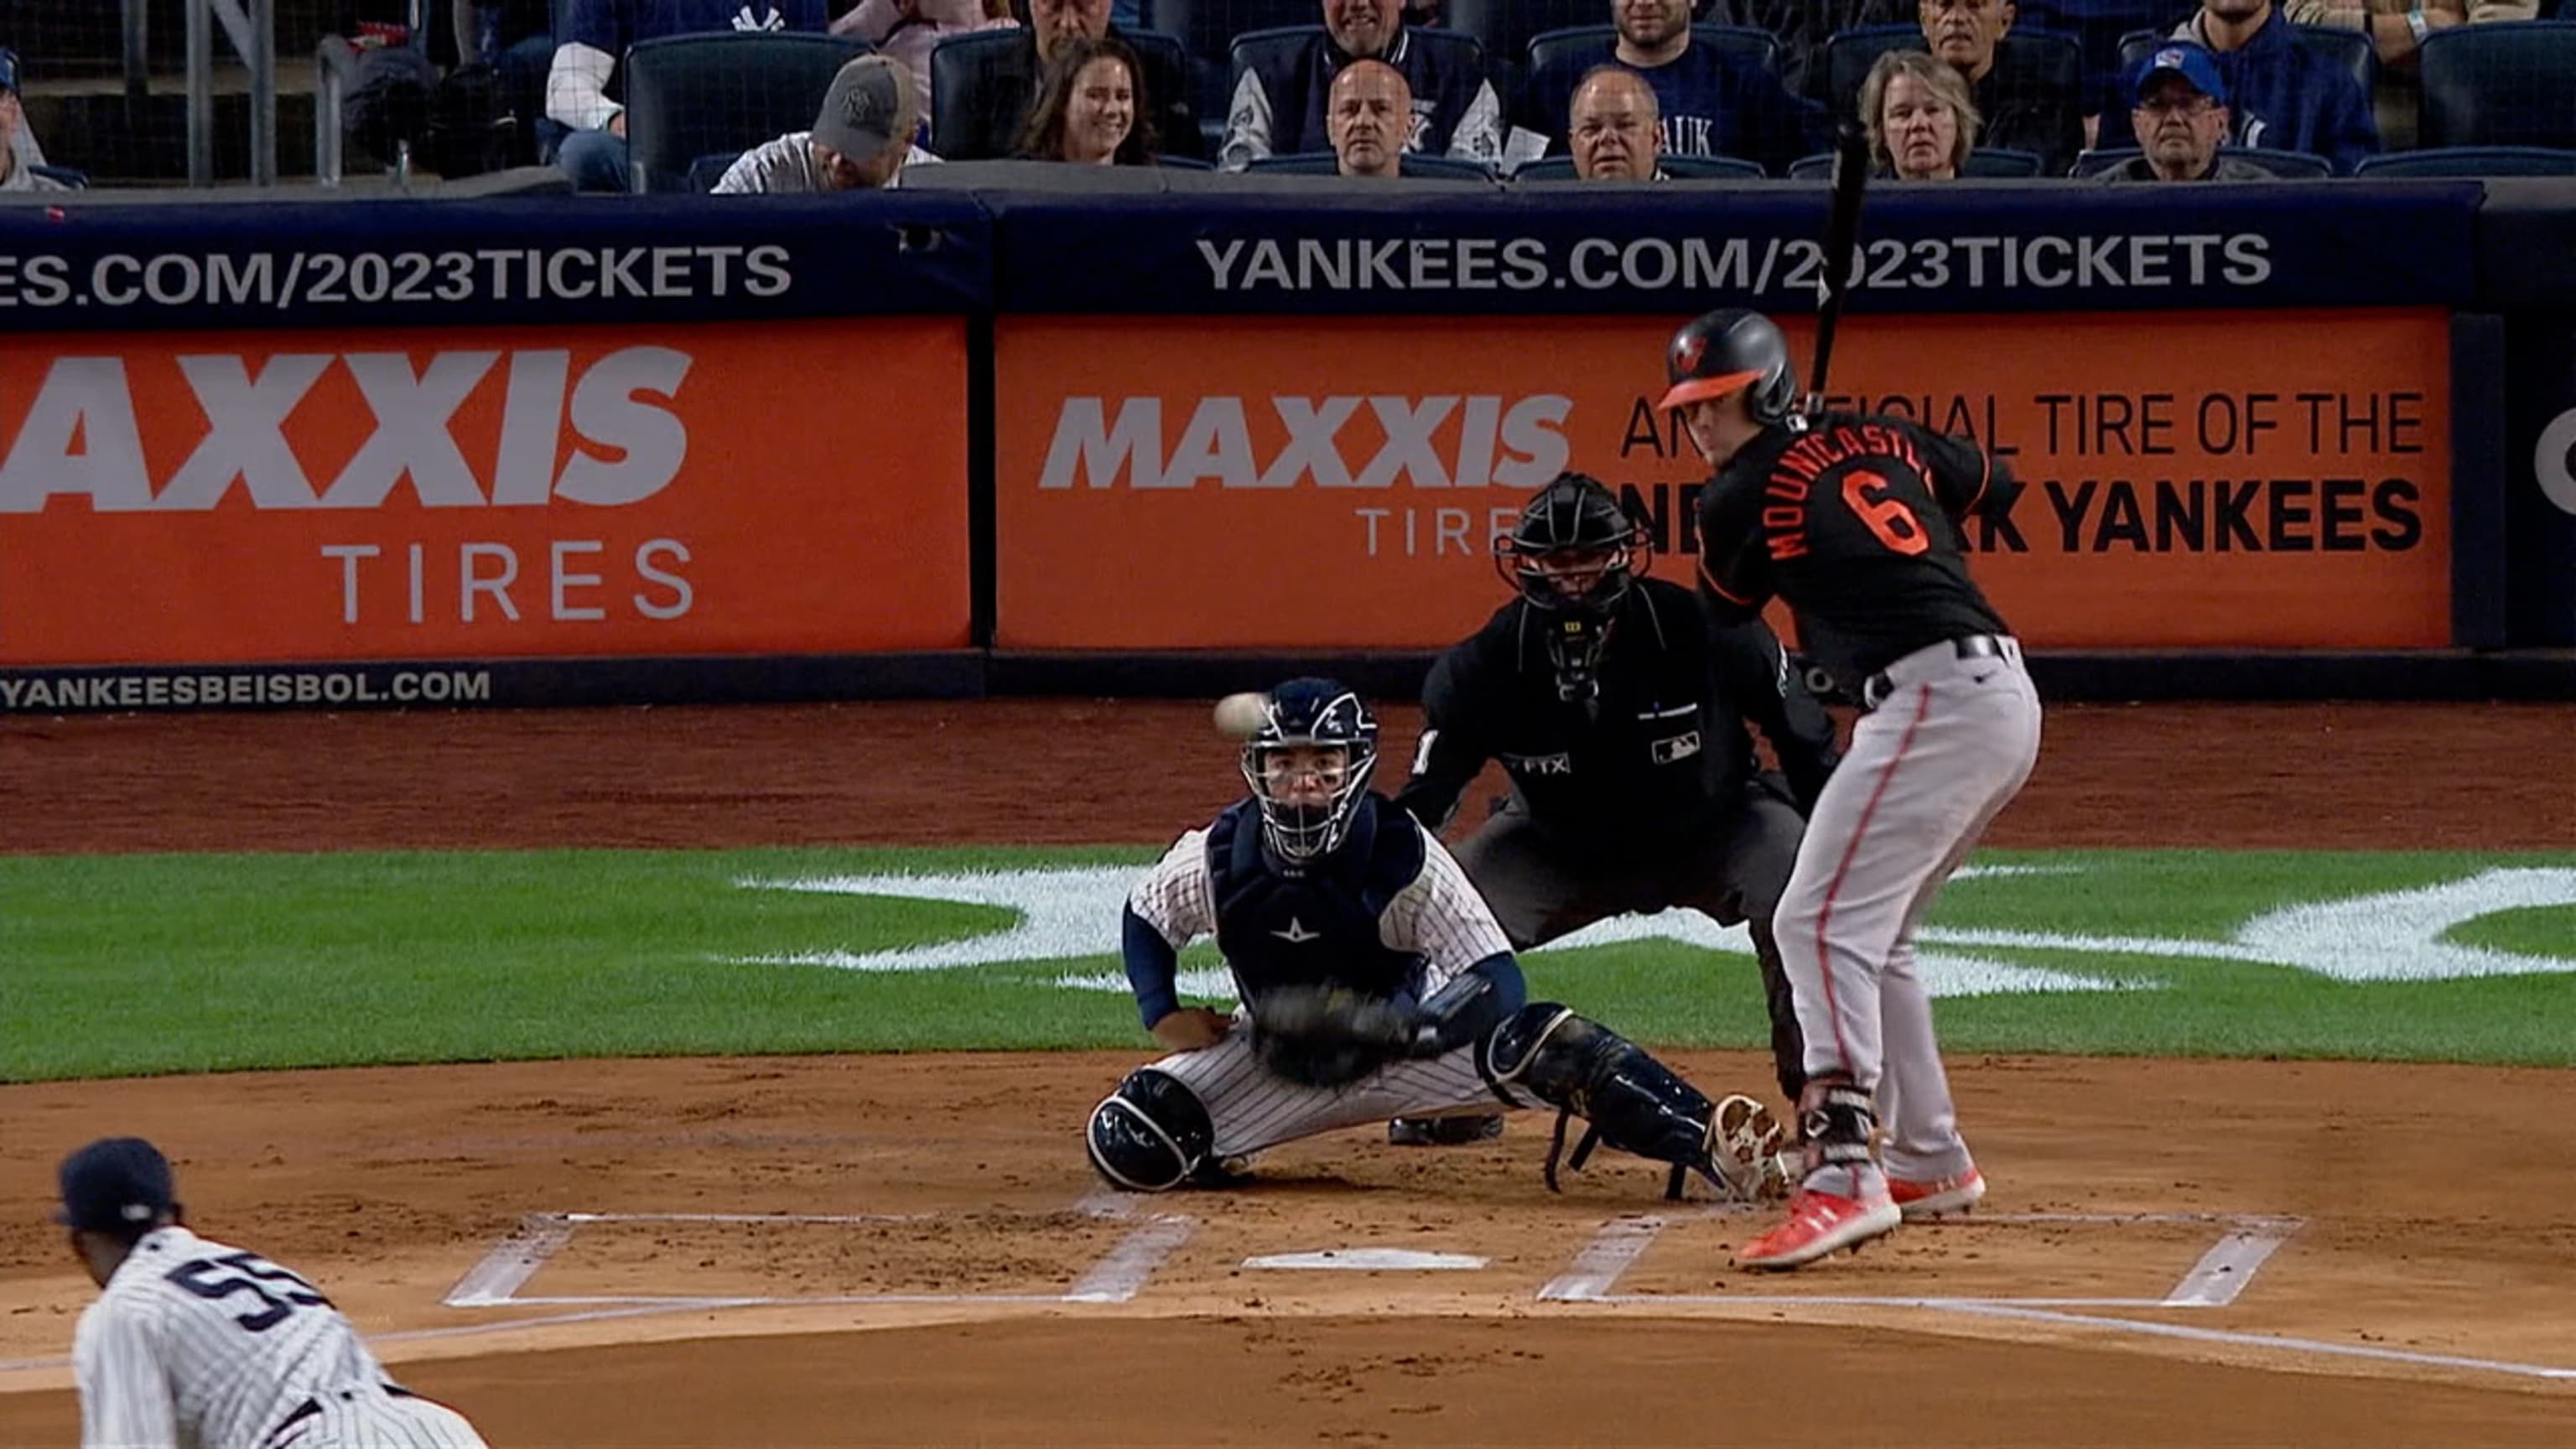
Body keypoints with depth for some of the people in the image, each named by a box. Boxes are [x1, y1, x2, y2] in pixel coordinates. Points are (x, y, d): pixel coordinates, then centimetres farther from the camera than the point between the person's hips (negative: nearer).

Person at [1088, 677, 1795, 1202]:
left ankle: (1712, 1147, -39)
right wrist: (1163, 1015, -11)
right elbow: (1145, 919, 5)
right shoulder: (1216, 858, -18)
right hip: (1279, 1061, 3)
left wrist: (1398, 1030, -47)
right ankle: (1209, 1156, 20)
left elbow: (1498, 986, -31)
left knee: (1548, 1046, -31)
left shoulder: (1404, 859, -26)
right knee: (1128, 1145, -16)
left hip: (1405, 1037, -3)